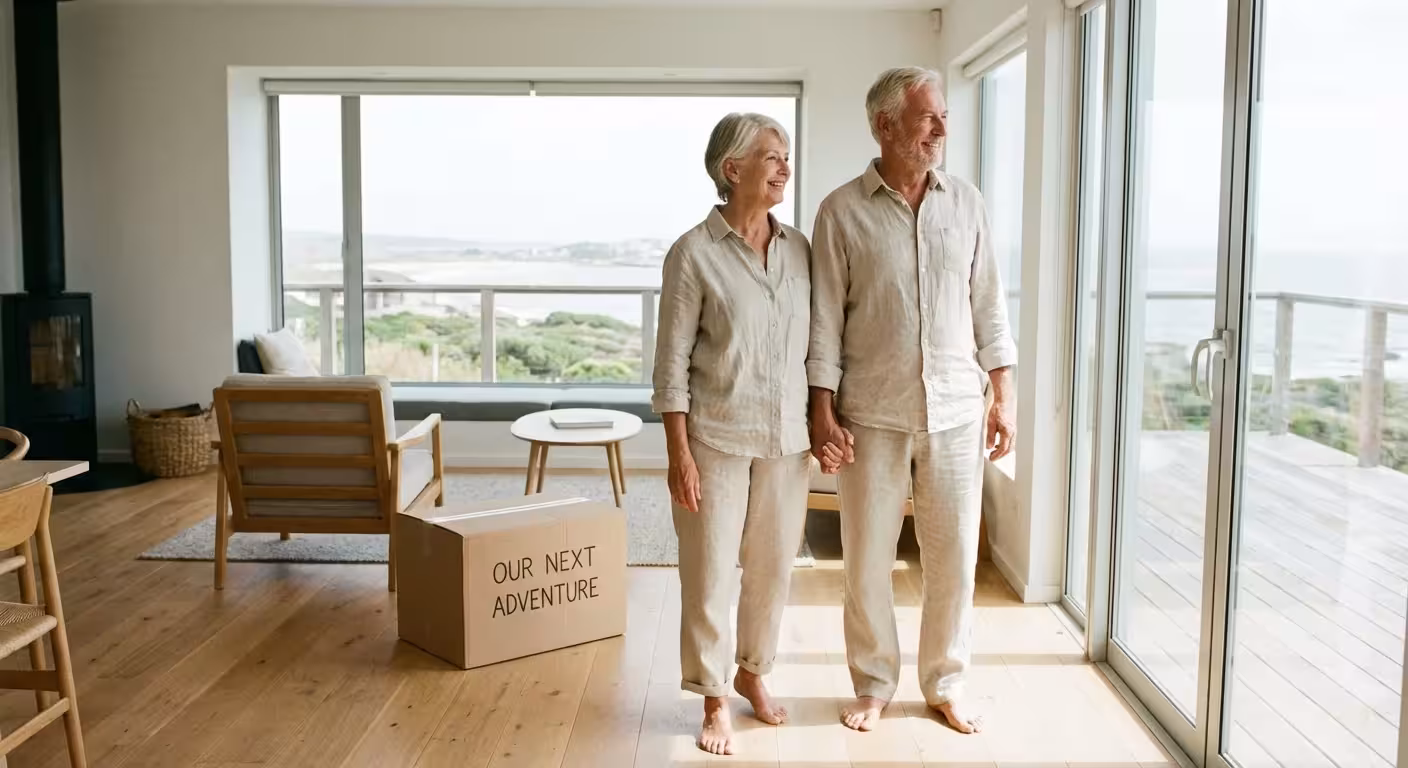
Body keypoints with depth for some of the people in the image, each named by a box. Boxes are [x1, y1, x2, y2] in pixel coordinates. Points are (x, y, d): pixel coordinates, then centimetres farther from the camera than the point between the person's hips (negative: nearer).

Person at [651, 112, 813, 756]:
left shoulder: (799, 249, 5)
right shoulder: (694, 254, -10)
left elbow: (815, 345, 10)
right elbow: (671, 363, -9)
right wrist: (679, 455, -12)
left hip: (787, 438, 5)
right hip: (717, 437, -4)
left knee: (773, 566, 14)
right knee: (710, 572, 5)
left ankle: (753, 674, 37)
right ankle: (714, 700, 23)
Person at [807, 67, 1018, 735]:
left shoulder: (965, 203, 5)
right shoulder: (842, 211, -4)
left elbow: (988, 307, 8)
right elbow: (824, 320, -4)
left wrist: (1003, 398, 5)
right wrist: (822, 413, -8)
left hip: (956, 411, 2)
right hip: (872, 416, -2)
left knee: (954, 556, 8)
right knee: (867, 559, 7)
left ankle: (945, 684, 26)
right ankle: (873, 686, 25)